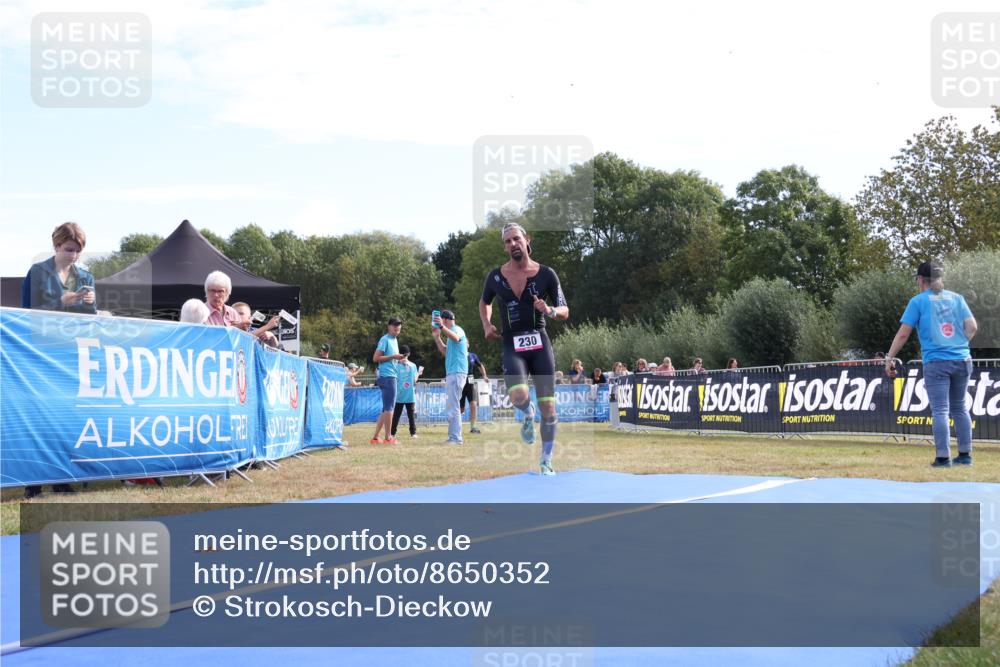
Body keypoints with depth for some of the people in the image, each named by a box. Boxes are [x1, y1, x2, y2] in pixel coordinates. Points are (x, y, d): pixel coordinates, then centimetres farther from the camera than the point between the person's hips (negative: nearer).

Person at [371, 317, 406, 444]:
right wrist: (393, 357, -17)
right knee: (389, 408, -7)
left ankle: (375, 437, 14)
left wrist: (398, 358, 10)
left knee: (386, 409, 11)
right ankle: (388, 437, -3)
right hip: (387, 376, -10)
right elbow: (376, 358, -14)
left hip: (391, 376, 10)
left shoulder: (395, 340, 18)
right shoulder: (385, 340, -9)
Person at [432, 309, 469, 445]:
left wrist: (442, 326, -44)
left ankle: (455, 438, -15)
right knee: (450, 407, 15)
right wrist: (437, 337, 23)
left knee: (452, 406, -14)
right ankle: (454, 437, 20)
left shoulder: (457, 329, -7)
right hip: (451, 373, 11)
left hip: (457, 372, -11)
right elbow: (446, 352, 29)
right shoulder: (451, 331, 23)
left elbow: (455, 338, -32)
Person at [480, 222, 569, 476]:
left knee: (548, 406, -1)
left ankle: (546, 461, 16)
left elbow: (565, 312, 3)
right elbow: (484, 302, 22)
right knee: (518, 396, -26)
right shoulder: (496, 276, 2)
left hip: (539, 343, 0)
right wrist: (487, 325, 4)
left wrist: (549, 310, -19)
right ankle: (528, 416, 12)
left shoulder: (546, 274, -1)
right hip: (512, 346, 0)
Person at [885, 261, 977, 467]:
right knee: (959, 408, 14)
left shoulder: (918, 301, 0)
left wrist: (889, 358, 2)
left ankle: (943, 457, -5)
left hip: (936, 363, -4)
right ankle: (965, 455, 17)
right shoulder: (957, 298, 11)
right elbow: (972, 327, 5)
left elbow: (903, 334, -4)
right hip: (962, 360, 4)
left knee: (940, 410, -3)